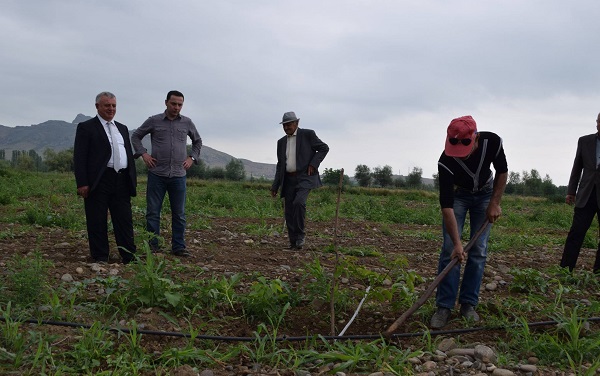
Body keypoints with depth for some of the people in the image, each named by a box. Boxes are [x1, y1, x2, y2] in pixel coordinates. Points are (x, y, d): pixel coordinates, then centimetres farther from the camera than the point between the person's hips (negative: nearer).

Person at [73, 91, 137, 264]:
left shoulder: (122, 128, 20)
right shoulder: (86, 127, 1)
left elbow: (129, 155, 22)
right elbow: (79, 157, -6)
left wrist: (133, 180, 14)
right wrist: (82, 183, -14)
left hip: (122, 181, 5)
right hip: (98, 182, -5)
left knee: (125, 220, 5)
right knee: (97, 222, 2)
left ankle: (129, 256, 10)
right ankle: (100, 258, 10)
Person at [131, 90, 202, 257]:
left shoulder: (187, 123, 6)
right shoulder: (153, 121, 2)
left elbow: (198, 141, 22)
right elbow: (136, 136, 13)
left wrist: (192, 157, 9)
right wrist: (143, 153, 0)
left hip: (178, 175, 1)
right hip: (156, 174, -1)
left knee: (179, 213, 5)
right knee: (153, 212, 2)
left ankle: (178, 247, 14)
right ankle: (153, 246, 11)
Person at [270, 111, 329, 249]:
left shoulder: (308, 134, -1)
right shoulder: (281, 142, 14)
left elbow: (324, 148, 2)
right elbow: (280, 165, 16)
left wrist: (313, 164, -11)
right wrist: (275, 186, 10)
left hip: (305, 177, -5)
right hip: (289, 180, 6)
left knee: (299, 202, -27)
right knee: (289, 211, 1)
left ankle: (300, 235, -11)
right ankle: (293, 242, 11)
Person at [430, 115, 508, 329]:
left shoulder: (492, 142, -30)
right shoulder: (446, 162, -36)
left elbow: (502, 172, -8)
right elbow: (446, 206, -34)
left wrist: (495, 203, -13)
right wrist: (457, 242, -37)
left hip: (484, 193, 2)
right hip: (457, 194, -2)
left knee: (479, 250, -3)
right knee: (450, 249, -11)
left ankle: (468, 304, 5)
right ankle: (444, 307, -5)